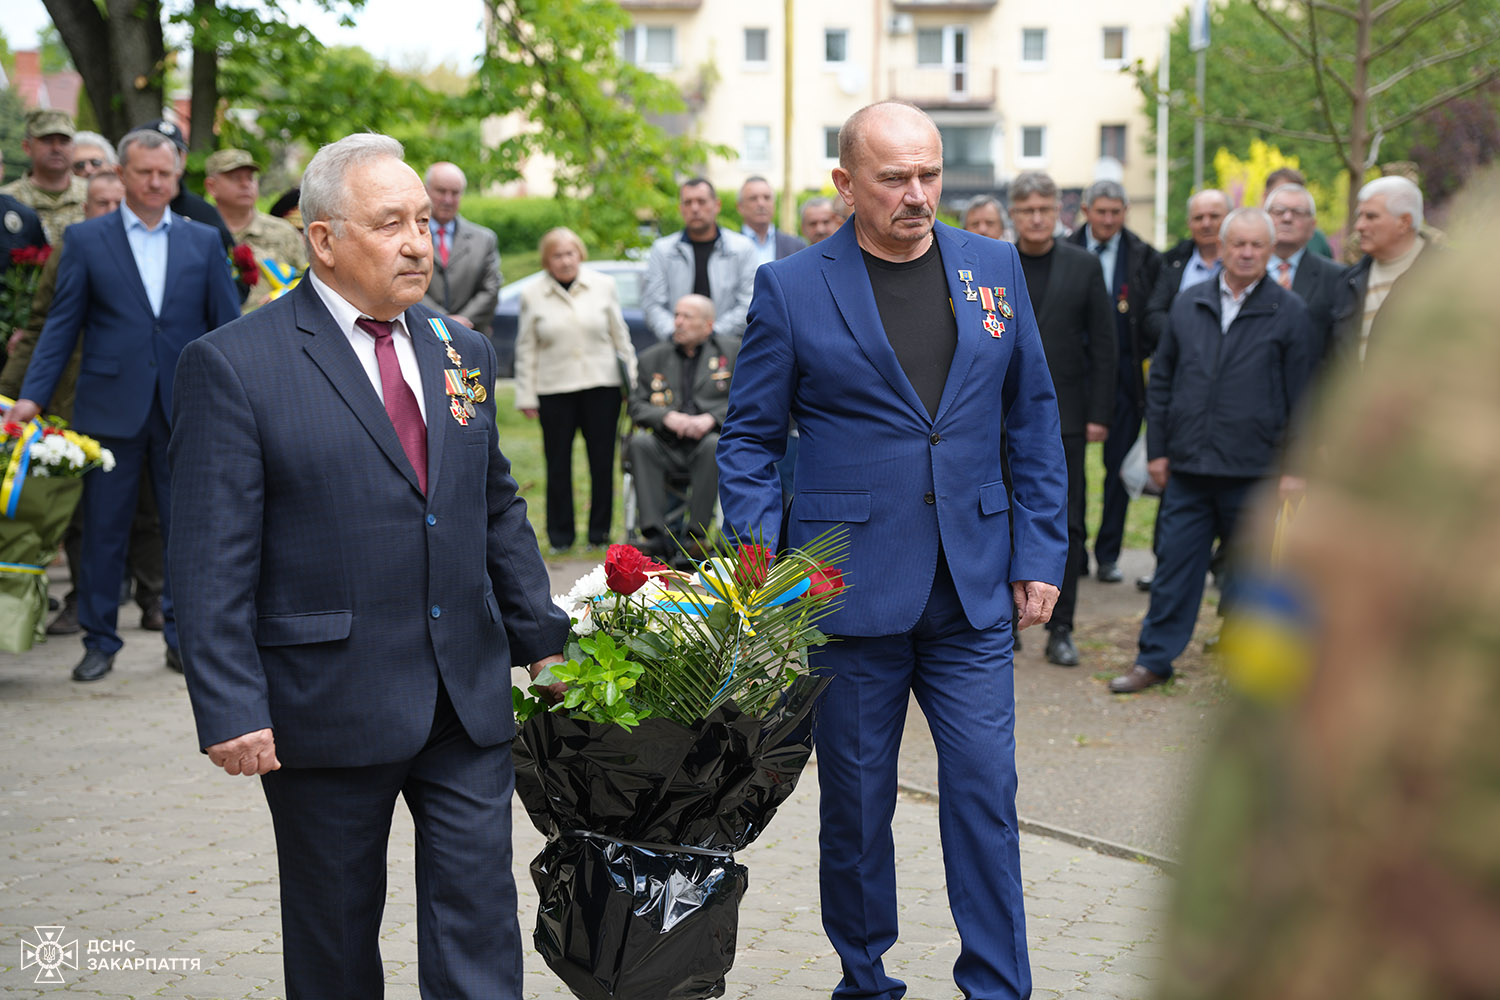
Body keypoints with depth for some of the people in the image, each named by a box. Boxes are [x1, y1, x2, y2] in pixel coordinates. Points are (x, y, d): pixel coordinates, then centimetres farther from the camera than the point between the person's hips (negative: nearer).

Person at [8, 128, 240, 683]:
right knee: (103, 530, 5)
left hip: (186, 409, 1)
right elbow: (62, 324, 3)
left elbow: (227, 326, 8)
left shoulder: (203, 241, 8)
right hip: (111, 408, -1)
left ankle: (183, 638, 16)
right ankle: (99, 641, 16)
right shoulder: (86, 239, 4)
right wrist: (32, 396, -5)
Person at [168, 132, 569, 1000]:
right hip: (327, 710, -4)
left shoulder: (463, 351, 11)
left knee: (479, 927, 4)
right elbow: (213, 561, -11)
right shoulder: (234, 365, -8)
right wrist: (230, 708, -16)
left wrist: (541, 638, 13)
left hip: (469, 700, 4)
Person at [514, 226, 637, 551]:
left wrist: (632, 382, 9)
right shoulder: (532, 295, 5)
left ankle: (600, 531, 12)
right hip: (554, 389, -1)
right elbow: (526, 349, 7)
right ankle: (560, 535, 11)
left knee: (602, 461, 2)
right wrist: (526, 396, 3)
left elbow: (620, 336, 12)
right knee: (558, 464, 0)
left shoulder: (603, 286, 8)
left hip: (602, 386, 1)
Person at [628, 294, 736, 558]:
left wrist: (711, 418, -14)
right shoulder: (652, 357, 18)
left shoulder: (733, 352, 12)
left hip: (707, 440, -2)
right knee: (640, 442, -29)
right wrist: (667, 417, -12)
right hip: (666, 449, 2)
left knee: (715, 445, -35)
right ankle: (655, 534, -34)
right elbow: (637, 407, 9)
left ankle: (696, 534, -31)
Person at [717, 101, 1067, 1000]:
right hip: (849, 589, -2)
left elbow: (1033, 420, 11)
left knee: (986, 792, 1)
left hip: (973, 589, 2)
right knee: (856, 802, 9)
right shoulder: (790, 289, -2)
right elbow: (748, 441, 2)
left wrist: (1042, 553, 5)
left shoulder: (995, 268, 7)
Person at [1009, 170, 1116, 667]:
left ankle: (1060, 628, 7)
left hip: (1064, 416, 0)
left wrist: (1099, 415, -3)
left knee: (1065, 525, 1)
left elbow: (1104, 346, 3)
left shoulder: (1084, 266, 3)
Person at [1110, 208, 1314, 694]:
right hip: (1188, 466, 2)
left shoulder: (1289, 311, 0)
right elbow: (1161, 380, 12)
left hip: (1253, 471, -2)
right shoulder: (1189, 304, 8)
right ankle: (1154, 659, 13)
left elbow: (1301, 394, 0)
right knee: (1174, 563, 4)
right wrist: (1157, 449, 7)